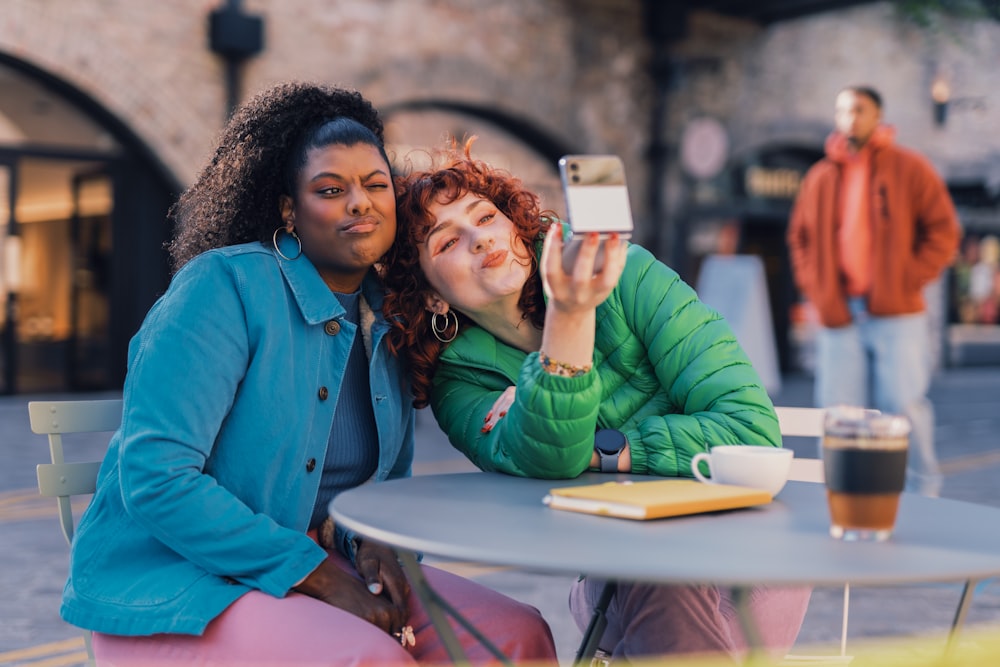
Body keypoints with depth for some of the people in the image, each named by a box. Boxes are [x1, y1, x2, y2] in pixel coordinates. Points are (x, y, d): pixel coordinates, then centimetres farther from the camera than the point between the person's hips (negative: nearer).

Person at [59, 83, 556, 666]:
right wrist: (320, 577, -21)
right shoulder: (224, 284, -14)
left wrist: (370, 535, -7)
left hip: (309, 565, 6)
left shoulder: (387, 322, 8)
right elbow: (154, 477, -21)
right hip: (171, 579, -6)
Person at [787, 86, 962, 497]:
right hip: (838, 316, 3)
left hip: (897, 315, -3)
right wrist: (814, 288, 5)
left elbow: (943, 231, 2)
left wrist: (908, 280, -8)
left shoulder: (909, 169, 3)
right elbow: (799, 239, 19)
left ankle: (922, 497, 10)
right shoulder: (820, 177, 13)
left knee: (904, 406, -5)